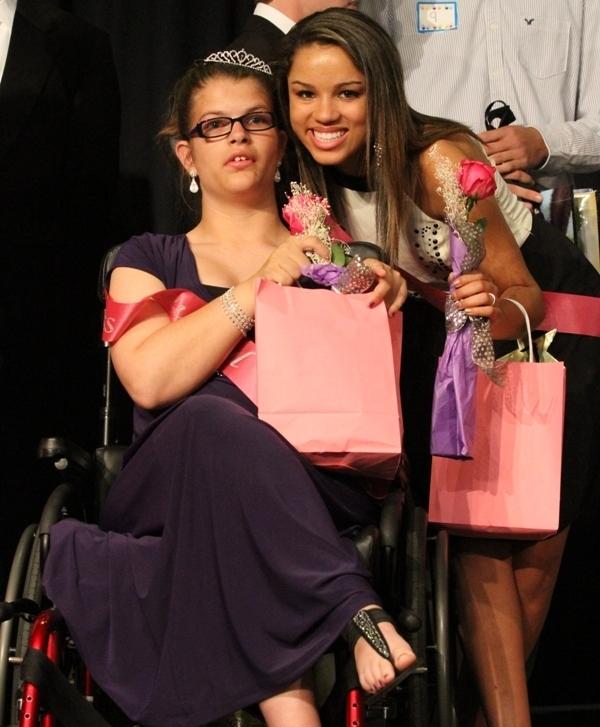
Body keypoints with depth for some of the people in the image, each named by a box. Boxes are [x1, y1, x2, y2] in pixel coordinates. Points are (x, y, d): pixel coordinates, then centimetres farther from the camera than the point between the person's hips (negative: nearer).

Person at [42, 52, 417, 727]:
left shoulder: (331, 255, 24)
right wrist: (257, 288, -7)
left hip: (318, 497, 1)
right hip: (172, 490, -1)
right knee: (211, 417, -37)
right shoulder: (151, 259, 18)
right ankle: (356, 611, -37)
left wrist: (391, 301, -3)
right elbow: (149, 380, -5)